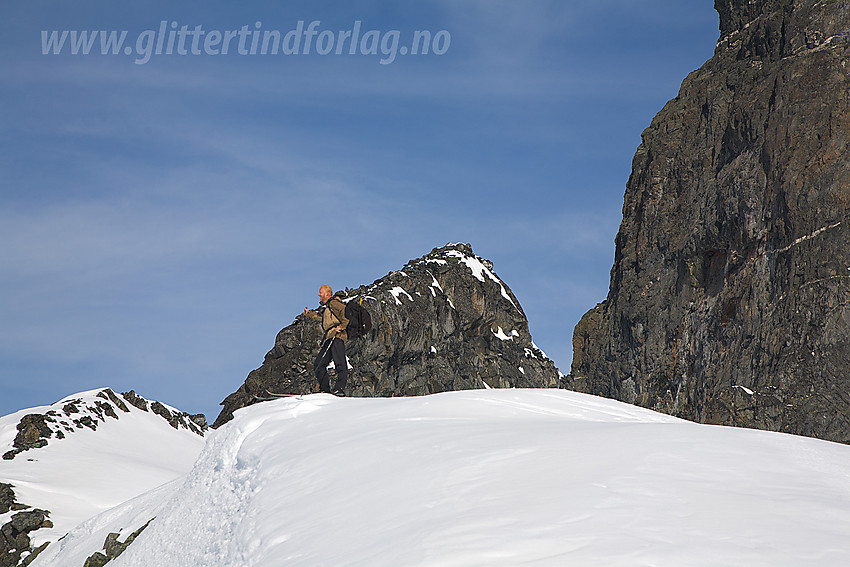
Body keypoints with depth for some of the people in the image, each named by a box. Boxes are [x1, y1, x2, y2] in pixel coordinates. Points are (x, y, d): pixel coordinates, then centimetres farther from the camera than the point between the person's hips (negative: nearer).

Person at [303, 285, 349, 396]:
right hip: (329, 339, 11)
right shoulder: (327, 308, 30)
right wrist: (309, 314, 62)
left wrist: (341, 326, -18)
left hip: (337, 336, -10)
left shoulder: (333, 303, 2)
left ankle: (339, 388, -29)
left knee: (340, 363, -18)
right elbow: (321, 318, 51)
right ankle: (324, 389, 3)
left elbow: (346, 312, -12)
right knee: (318, 364, 4)